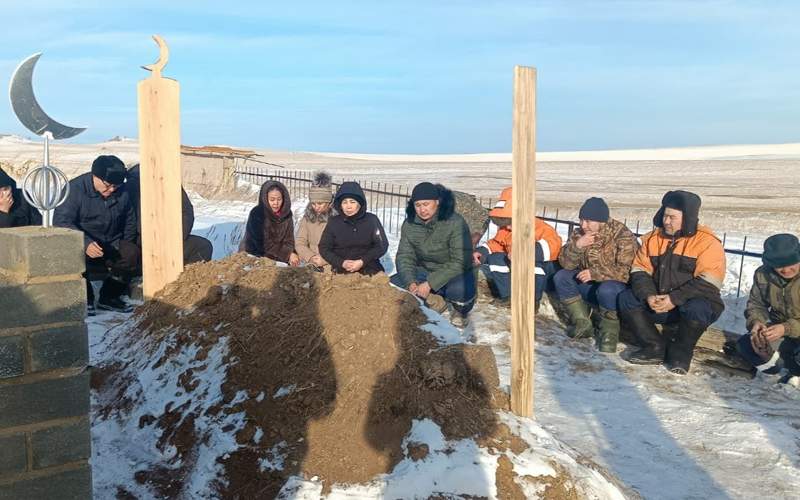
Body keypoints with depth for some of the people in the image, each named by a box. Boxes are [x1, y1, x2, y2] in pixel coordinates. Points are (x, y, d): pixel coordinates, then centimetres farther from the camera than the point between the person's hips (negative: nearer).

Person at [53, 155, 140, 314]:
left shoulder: (121, 193, 5)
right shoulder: (75, 189, -14)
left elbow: (129, 222, 19)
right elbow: (61, 222, -23)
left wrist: (126, 246, 8)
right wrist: (85, 243, -37)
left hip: (112, 243, 5)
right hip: (81, 244, -5)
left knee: (132, 254, -23)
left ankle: (109, 297, -4)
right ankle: (84, 299, -12)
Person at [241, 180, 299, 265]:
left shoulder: (286, 214, -1)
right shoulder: (256, 214, -14)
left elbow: (289, 240, 0)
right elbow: (264, 245, -18)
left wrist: (290, 255, -21)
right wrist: (288, 254, -21)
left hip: (277, 260, 4)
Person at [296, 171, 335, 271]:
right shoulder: (307, 218, 12)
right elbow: (299, 243, 7)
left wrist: (325, 260, -13)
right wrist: (311, 257, -9)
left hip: (331, 266, -3)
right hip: (311, 266, 3)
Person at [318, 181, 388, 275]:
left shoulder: (371, 220, 2)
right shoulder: (333, 222, 4)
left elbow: (382, 245, 2)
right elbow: (324, 248, 6)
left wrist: (362, 261, -10)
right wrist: (341, 263, -9)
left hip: (369, 270, 0)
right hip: (341, 272, 0)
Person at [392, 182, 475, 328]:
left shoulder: (455, 223, -21)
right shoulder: (409, 224, -6)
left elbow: (460, 262, -24)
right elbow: (404, 256, -5)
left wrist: (430, 283, -30)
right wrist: (411, 282, -25)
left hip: (455, 273, -5)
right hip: (425, 271, 5)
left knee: (459, 289, -38)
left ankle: (460, 310, 0)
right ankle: (434, 299, 1)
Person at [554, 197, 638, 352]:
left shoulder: (623, 236, -17)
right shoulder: (579, 234, -1)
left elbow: (626, 271, -25)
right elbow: (566, 264, -7)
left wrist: (595, 273, -31)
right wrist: (577, 246, -24)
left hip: (615, 285, -6)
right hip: (590, 286, 6)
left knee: (607, 289, -38)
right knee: (561, 277, -14)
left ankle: (609, 333, -13)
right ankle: (583, 325, -8)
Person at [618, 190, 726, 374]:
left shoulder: (707, 242, -12)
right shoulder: (653, 238, 5)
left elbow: (708, 283, -20)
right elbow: (640, 270, 1)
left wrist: (675, 299, -27)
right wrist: (648, 295, -19)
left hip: (692, 303, -5)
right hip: (658, 304, 5)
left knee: (696, 309, -37)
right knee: (626, 299, -14)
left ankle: (680, 353, -11)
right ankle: (656, 348, -9)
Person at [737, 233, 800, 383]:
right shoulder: (763, 274, -5)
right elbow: (756, 304, 6)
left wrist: (787, 328, -33)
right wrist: (756, 321, -15)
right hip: (778, 329, 5)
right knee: (746, 344, -17)